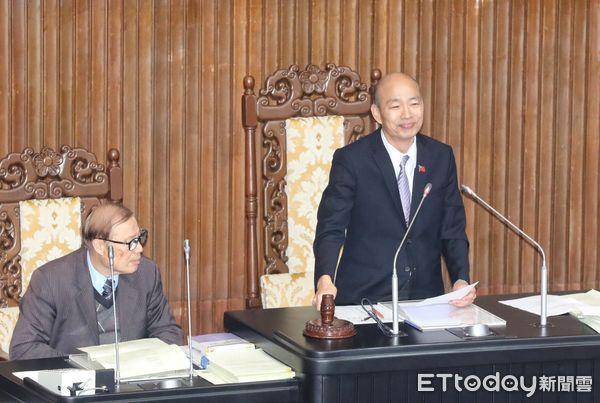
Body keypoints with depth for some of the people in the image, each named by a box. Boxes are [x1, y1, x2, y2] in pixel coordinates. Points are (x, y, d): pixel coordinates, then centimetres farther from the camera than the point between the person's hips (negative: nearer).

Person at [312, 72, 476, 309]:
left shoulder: (442, 157, 7)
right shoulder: (350, 160, -5)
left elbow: (452, 229, 9)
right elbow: (331, 229, -8)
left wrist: (461, 280, -10)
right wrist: (325, 281, -28)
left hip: (426, 298, 3)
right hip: (364, 297, -3)